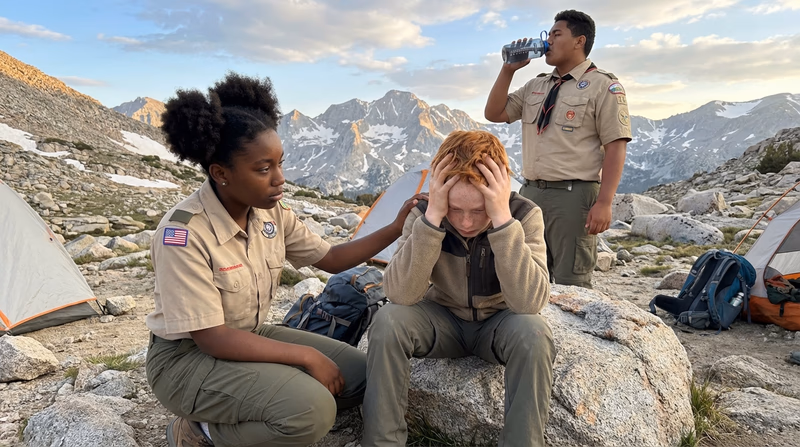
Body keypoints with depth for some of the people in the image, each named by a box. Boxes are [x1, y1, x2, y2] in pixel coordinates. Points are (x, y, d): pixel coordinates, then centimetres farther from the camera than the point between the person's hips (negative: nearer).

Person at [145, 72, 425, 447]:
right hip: (188, 357, -7)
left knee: (357, 374, -1)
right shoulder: (183, 233, -28)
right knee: (311, 409, -28)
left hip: (248, 338, 7)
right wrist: (306, 357, -24)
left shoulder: (271, 212, -7)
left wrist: (394, 230, -7)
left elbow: (329, 258, 4)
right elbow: (212, 338, -26)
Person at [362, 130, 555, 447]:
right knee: (388, 321, -28)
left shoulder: (525, 216, -21)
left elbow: (529, 303, -34)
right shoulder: (425, 213, -19)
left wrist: (503, 219, -42)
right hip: (443, 320, 1)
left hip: (498, 324, 0)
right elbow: (400, 295, -31)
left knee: (533, 333, -33)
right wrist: (432, 216, -40)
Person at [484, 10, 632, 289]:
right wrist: (508, 69, 5)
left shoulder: (603, 86, -4)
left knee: (570, 284, 1)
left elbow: (615, 147, -10)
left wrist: (604, 202, -19)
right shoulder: (535, 87, 16)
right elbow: (494, 114, 15)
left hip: (573, 195, -6)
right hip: (530, 193, 7)